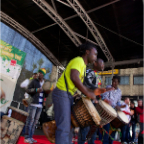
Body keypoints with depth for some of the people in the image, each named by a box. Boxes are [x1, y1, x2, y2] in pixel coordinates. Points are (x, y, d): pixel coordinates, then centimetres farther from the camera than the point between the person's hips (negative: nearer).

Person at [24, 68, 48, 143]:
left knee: (35, 121, 6)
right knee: (30, 120, -7)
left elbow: (46, 95, 16)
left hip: (40, 105, 5)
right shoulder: (34, 81, 2)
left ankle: (30, 137, 12)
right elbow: (27, 90, -4)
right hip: (33, 103, -5)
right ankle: (26, 137, -2)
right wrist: (36, 90, -18)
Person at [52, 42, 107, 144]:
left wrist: (92, 91, 8)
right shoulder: (78, 60, -10)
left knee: (69, 127, 14)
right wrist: (88, 93, -20)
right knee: (64, 128, -12)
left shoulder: (83, 66, 20)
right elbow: (74, 78, -28)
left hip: (69, 95, 10)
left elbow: (80, 84, 22)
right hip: (62, 93, -10)